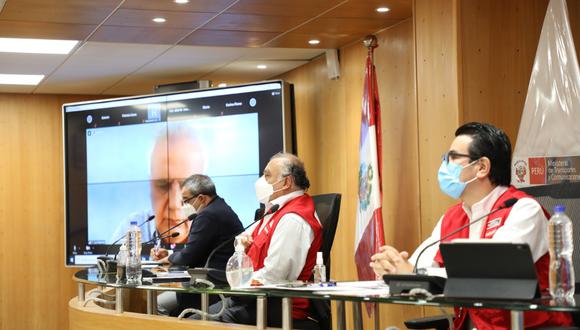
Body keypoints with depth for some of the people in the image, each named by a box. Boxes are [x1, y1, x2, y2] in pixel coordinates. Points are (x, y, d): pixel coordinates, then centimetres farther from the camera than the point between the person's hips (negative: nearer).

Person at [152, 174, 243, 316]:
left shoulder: (209, 215, -18)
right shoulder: (220, 208, 15)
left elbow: (189, 256, -16)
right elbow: (196, 250, 21)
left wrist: (168, 258, 4)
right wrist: (169, 253, 16)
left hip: (218, 282, -11)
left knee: (158, 305, -11)